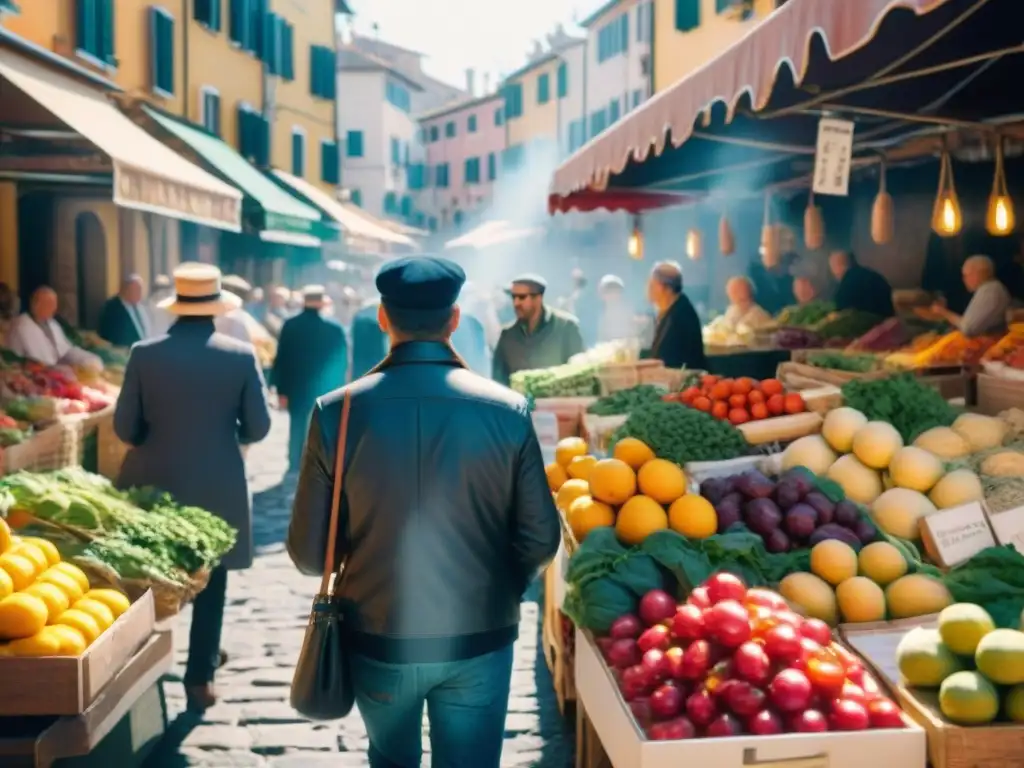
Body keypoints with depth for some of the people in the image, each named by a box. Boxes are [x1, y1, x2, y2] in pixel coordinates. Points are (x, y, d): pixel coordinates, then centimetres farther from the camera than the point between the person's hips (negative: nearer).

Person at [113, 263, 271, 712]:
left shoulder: (144, 354, -8)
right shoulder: (240, 356, -9)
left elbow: (124, 427, -6)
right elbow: (257, 428, -5)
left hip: (155, 484, 1)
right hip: (218, 486, -1)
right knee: (210, 582, 12)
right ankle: (200, 677, 14)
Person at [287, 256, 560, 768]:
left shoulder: (337, 412, -12)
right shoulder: (507, 411, -12)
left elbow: (308, 554, -8)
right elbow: (540, 540, -6)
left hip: (377, 638, 1)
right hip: (479, 639, 0)